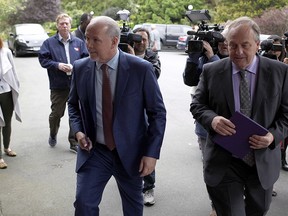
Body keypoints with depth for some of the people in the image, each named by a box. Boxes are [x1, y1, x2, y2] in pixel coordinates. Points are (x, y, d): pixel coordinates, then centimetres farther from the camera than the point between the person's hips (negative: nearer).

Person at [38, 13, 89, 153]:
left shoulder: (79, 42, 5)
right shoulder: (49, 43, 1)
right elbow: (43, 59, -2)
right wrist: (58, 65, -15)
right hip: (58, 86, -1)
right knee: (56, 113, 8)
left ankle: (74, 143, 17)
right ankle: (53, 135, 37)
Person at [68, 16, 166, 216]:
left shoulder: (141, 68, -14)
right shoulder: (80, 68, -4)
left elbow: (158, 113, -9)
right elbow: (73, 104, 12)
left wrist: (152, 153, -13)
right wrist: (78, 130, -6)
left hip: (130, 151, -1)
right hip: (94, 150, 2)